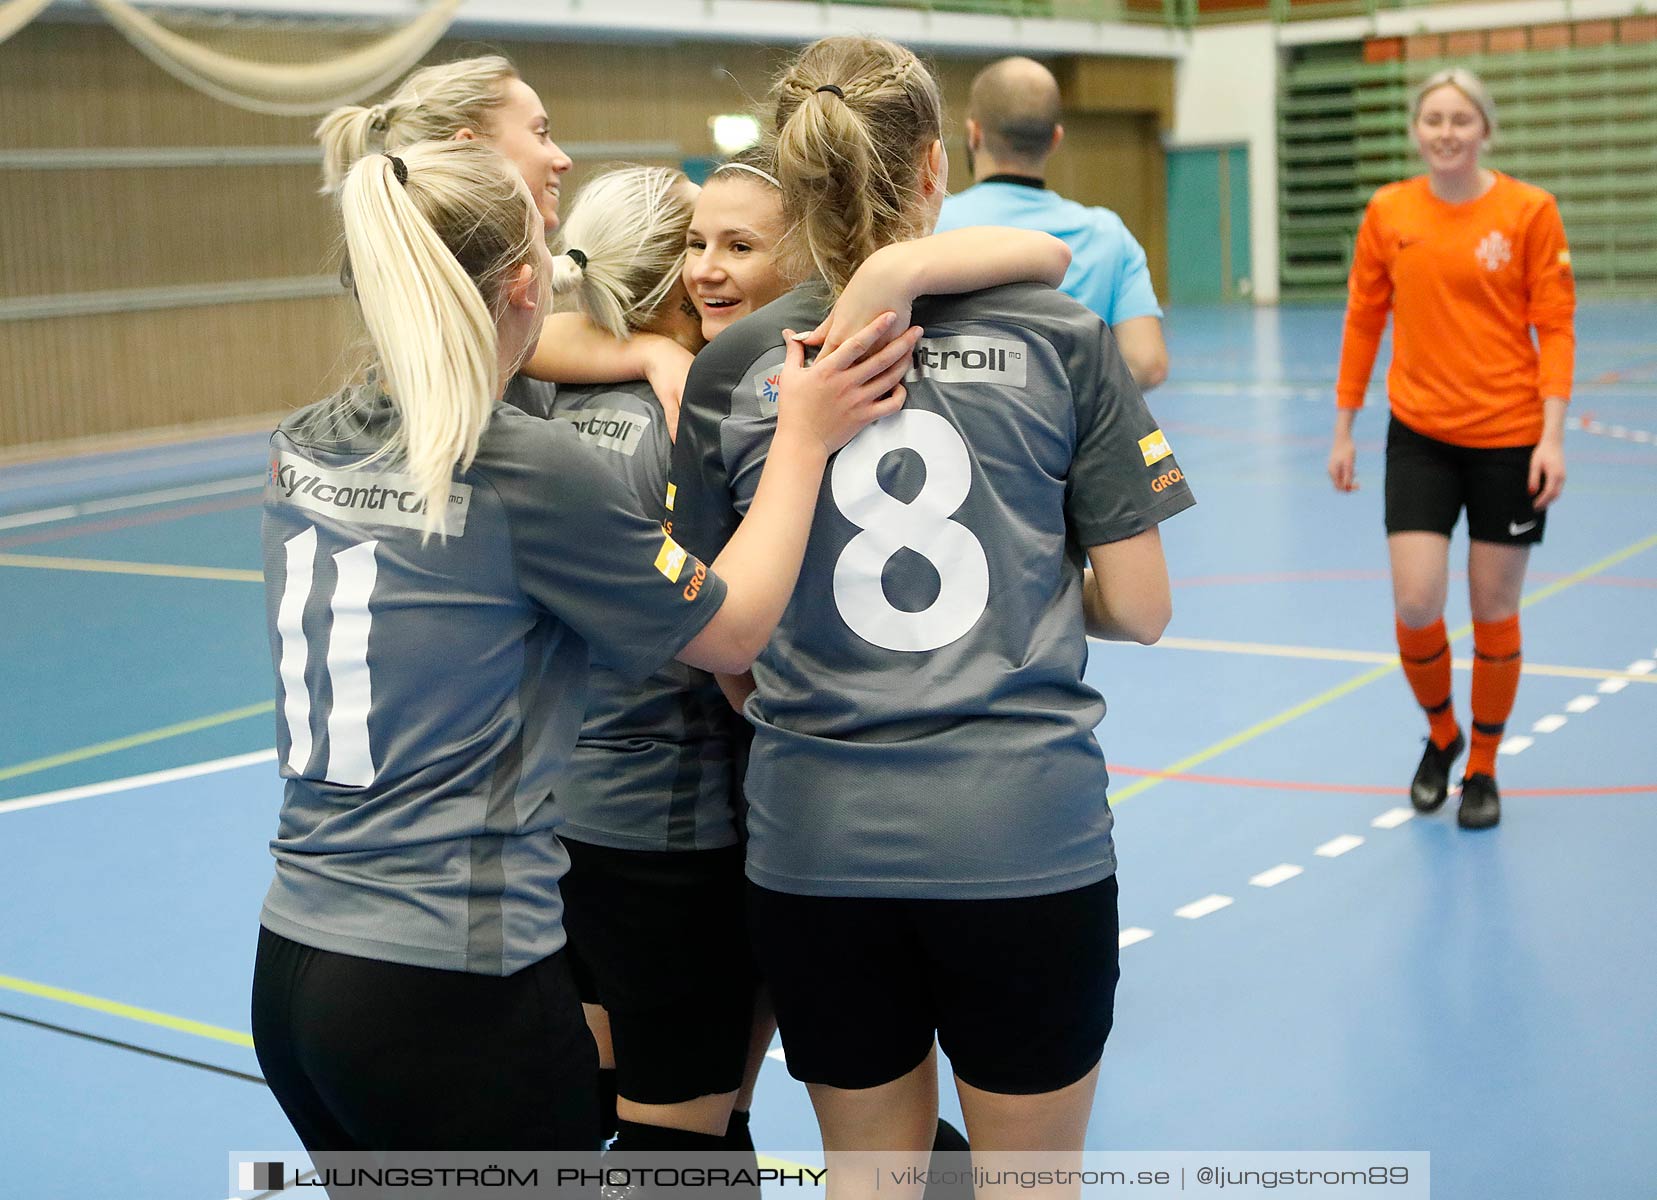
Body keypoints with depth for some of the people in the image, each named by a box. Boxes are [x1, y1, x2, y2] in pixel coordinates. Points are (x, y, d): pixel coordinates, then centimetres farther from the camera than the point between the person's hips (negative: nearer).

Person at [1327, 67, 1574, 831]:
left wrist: (1552, 435, -13)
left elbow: (1555, 328, -5)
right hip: (1419, 435, 1)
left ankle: (1483, 769, 26)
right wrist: (1344, 430, 7)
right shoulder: (1388, 212, 1)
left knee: (1494, 610, 7)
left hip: (1509, 438, -1)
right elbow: (1362, 323, 7)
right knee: (1415, 604, -7)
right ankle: (1441, 735, 23)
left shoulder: (1529, 210, -5)